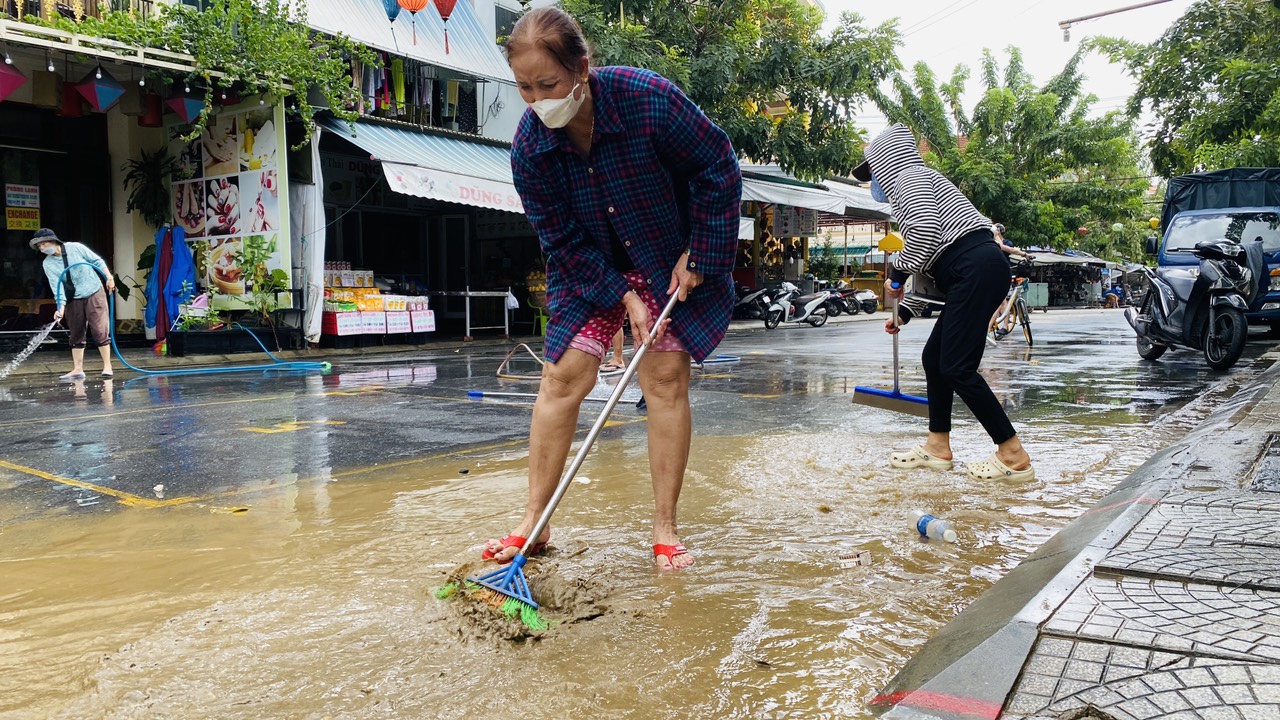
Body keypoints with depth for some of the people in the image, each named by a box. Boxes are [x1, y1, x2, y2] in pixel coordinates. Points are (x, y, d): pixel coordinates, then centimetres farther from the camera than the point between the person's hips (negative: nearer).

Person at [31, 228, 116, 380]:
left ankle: (107, 366, -1)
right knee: (76, 335, 6)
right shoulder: (48, 264, -7)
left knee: (100, 331, -8)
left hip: (94, 294, -3)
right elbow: (57, 287, -13)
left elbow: (97, 261, -2)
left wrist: (109, 278, -7)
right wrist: (61, 307, -24)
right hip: (73, 300, 3)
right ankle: (77, 370, 12)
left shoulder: (75, 248, -12)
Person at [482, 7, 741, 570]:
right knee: (562, 376, -5)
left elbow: (720, 171, -15)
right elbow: (563, 242, -12)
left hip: (672, 261, -2)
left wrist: (699, 255, -13)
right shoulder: (528, 148, -19)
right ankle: (533, 522, 6)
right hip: (590, 268, 2)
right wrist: (622, 297, -19)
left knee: (666, 379, -6)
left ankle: (665, 528, 6)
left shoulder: (650, 99, -27)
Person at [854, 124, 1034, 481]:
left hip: (976, 270, -10)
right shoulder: (915, 184, 29)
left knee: (956, 368, -9)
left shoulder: (908, 175, 1)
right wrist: (904, 311, 30)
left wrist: (898, 270, -5)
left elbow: (925, 229, -19)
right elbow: (933, 264, 31)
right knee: (933, 357, 14)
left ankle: (1014, 455, -3)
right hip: (976, 273, 10)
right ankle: (937, 447, 22)